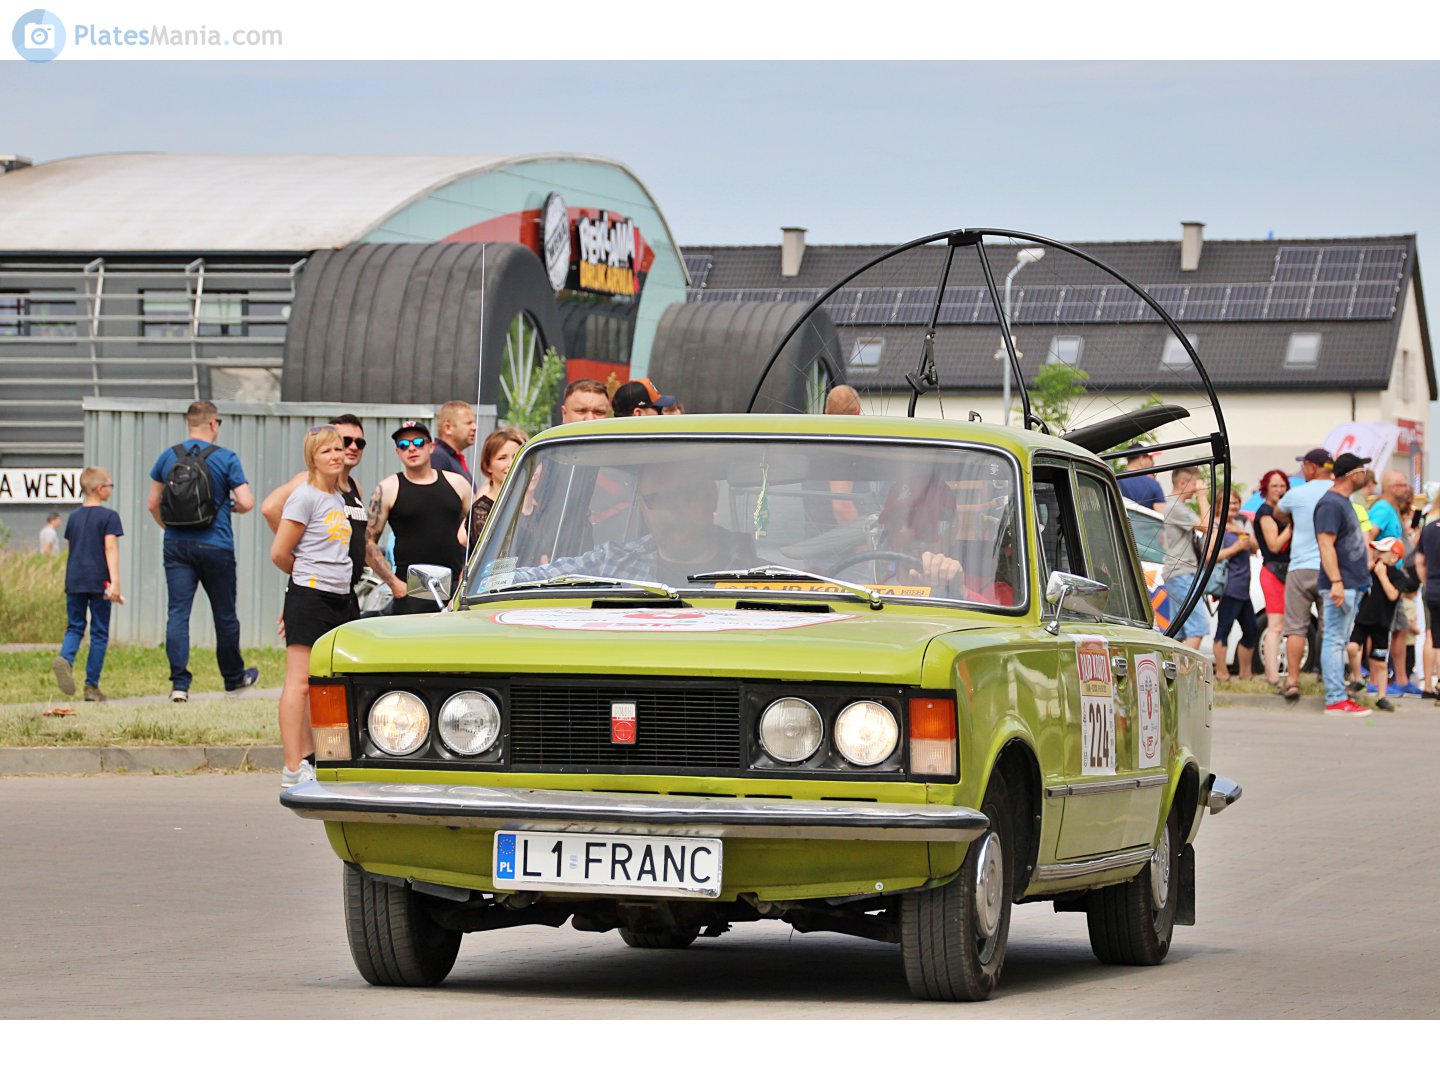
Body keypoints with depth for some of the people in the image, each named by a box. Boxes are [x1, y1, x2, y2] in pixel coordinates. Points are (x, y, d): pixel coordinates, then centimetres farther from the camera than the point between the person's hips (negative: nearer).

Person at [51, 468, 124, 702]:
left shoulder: (74, 517, 13)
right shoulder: (108, 516, -5)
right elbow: (110, 548, -14)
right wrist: (115, 581, -19)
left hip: (74, 580, 4)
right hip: (98, 581, -4)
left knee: (74, 627, 9)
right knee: (99, 632, 4)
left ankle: (65, 659, -23)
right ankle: (91, 686, 3)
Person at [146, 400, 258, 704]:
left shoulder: (168, 457, 3)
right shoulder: (226, 459, -6)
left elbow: (153, 504, 8)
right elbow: (247, 503, -11)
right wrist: (232, 506, 12)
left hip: (177, 545, 2)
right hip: (215, 547, -2)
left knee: (178, 613, -1)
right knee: (225, 614, 12)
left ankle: (179, 684, -10)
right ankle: (234, 677, 27)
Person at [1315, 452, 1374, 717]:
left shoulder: (1343, 502, 18)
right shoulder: (1330, 504, -15)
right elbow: (1326, 544, -22)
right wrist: (1336, 582, -28)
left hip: (1352, 584, 11)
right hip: (1340, 585, -11)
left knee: (1340, 642, 12)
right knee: (1334, 640, -10)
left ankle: (1338, 697, 16)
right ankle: (1335, 700, -12)